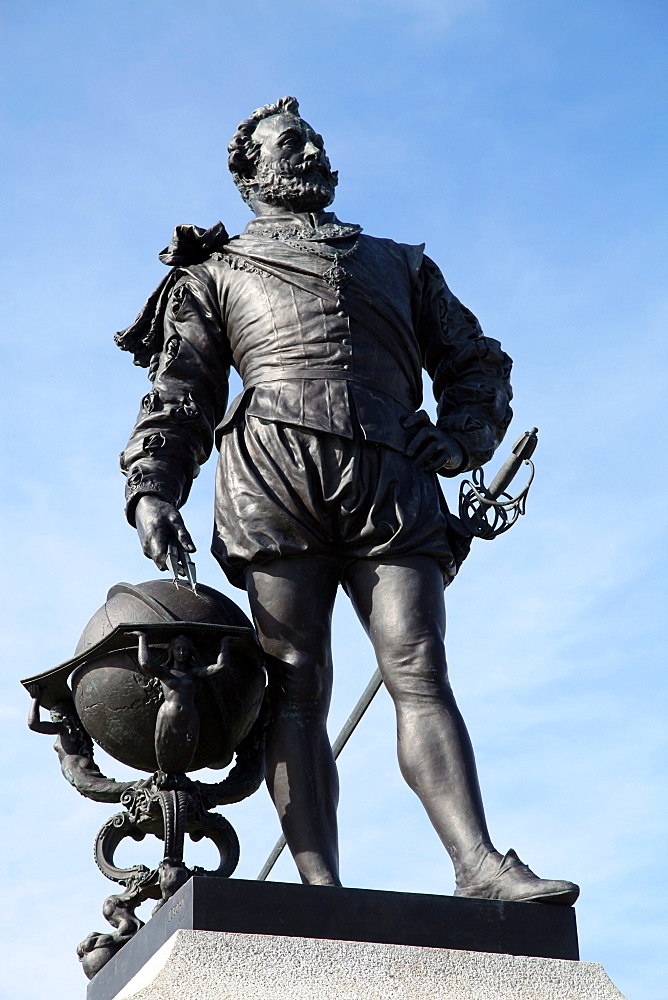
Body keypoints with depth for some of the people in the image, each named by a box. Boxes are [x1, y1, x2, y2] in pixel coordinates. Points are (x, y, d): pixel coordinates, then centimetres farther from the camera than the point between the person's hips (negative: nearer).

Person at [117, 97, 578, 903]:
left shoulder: (399, 264, 33)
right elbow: (179, 393, 18)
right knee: (297, 684, -10)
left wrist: (462, 439, 10)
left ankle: (480, 866, -26)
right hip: (275, 473, -1)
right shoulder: (218, 273, 27)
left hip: (391, 482, 1)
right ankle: (321, 888, -15)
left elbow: (475, 361, 31)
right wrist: (151, 490, 1)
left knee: (419, 671, -14)